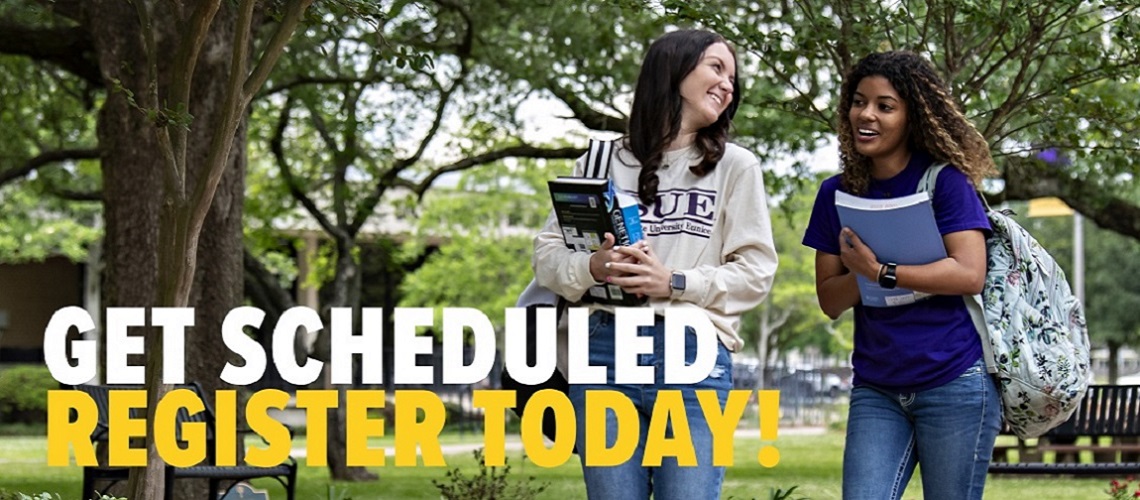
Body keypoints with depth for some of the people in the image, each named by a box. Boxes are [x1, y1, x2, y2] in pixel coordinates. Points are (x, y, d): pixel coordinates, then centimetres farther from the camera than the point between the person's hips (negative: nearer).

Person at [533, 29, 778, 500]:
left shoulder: (736, 166, 10)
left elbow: (755, 272, 3)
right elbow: (547, 253, 10)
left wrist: (675, 283, -11)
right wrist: (591, 268, -12)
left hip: (695, 357, -1)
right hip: (605, 352, 1)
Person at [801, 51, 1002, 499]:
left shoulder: (945, 180, -4)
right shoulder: (837, 194, 9)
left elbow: (970, 274, -15)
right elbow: (830, 300, 7)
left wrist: (880, 272, -15)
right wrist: (860, 272, -13)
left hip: (954, 383, -4)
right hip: (877, 390, 4)